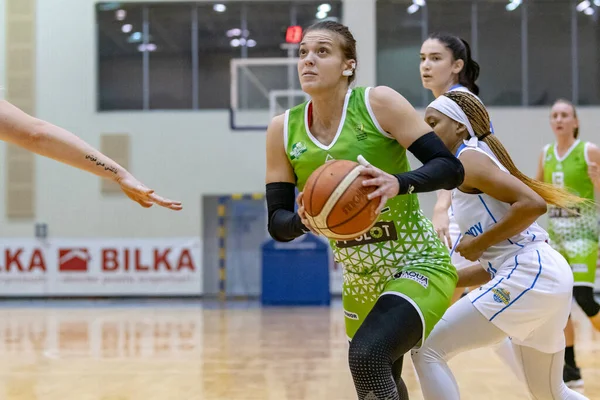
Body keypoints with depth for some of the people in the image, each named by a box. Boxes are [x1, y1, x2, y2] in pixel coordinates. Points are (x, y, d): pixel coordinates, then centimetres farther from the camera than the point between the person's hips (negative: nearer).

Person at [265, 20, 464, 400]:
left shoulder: (378, 103, -15)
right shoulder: (284, 130, -3)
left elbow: (451, 168, -18)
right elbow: (277, 222, -2)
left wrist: (398, 183, -37)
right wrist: (304, 220, -25)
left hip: (419, 266, -6)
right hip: (359, 283, 6)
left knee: (367, 356, -30)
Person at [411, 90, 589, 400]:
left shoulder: (469, 157, -5)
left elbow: (532, 204, -20)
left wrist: (479, 244, -12)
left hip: (528, 275, -10)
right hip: (541, 276, 10)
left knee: (427, 351, -8)